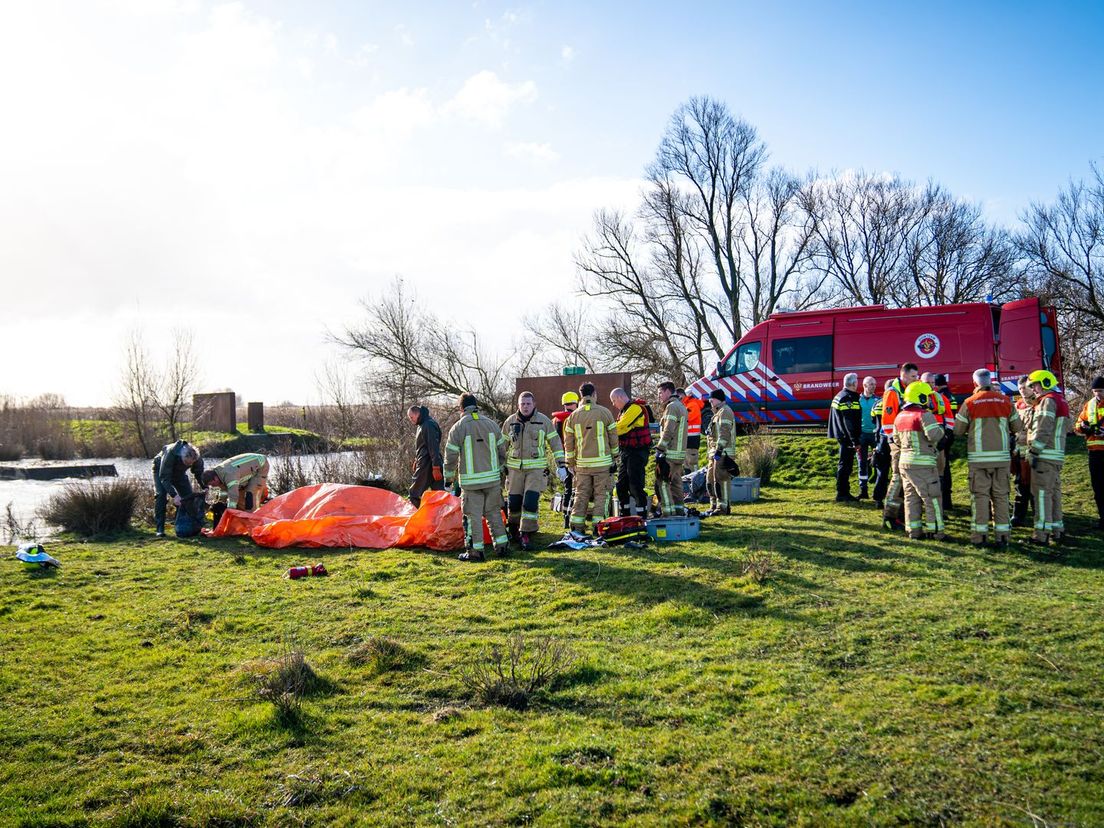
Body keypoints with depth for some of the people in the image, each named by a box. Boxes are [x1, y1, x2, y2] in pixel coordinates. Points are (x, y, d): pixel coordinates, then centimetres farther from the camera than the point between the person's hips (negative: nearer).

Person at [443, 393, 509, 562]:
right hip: (493, 478, 4)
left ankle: (475, 551, 5)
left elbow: (450, 456, -5)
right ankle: (501, 545, 18)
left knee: (473, 516, 3)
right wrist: (499, 470, 24)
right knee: (494, 512, 15)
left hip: (470, 481, -4)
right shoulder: (492, 424, 5)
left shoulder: (458, 428, -7)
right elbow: (502, 451, 10)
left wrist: (448, 478, 8)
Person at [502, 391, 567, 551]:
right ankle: (513, 528, 30)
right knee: (513, 501, 5)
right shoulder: (510, 422, 4)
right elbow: (503, 445, 14)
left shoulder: (544, 421, -1)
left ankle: (526, 534, -4)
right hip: (515, 468, 2)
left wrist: (561, 464, -1)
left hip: (536, 468, -2)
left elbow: (555, 443, 4)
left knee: (531, 501, -12)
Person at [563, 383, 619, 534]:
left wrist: (570, 463, 16)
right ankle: (598, 525, 1)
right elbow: (613, 438, 2)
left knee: (581, 495, 9)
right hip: (602, 462, -2)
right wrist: (614, 458, 13)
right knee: (600, 494, 4)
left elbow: (568, 443, 7)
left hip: (582, 464, 2)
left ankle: (576, 526, 8)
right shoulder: (604, 412, -2)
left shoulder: (573, 416, 4)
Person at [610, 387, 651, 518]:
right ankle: (625, 515, 22)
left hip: (637, 452, -10)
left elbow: (620, 427, -21)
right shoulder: (623, 411, 18)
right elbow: (620, 430, 14)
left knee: (635, 485, -9)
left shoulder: (635, 408, -14)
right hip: (626, 452, 10)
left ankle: (642, 516, -3)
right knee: (621, 485, 12)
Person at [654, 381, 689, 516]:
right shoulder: (682, 407, 19)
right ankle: (679, 511, 16)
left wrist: (660, 448, -17)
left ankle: (668, 513, -10)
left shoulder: (672, 406, -12)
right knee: (676, 482, 14)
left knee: (662, 482, -7)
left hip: (670, 453, -10)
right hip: (680, 453, 10)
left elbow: (668, 431, -20)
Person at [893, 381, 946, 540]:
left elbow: (896, 439, 18)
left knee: (911, 497, 12)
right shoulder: (924, 415, -13)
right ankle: (935, 530, 2)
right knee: (932, 497, 0)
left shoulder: (899, 416, 13)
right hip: (922, 463, -8)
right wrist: (940, 428, -4)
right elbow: (934, 435, -23)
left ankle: (913, 530, 13)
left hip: (904, 461, 8)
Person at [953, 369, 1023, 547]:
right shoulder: (1005, 401, 2)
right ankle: (1002, 534, 9)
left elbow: (958, 430, -1)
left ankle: (979, 534, 2)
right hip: (1001, 456, 2)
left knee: (980, 494, 3)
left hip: (978, 457, -2)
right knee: (1001, 495, 8)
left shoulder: (970, 403, -6)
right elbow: (1017, 427, 11)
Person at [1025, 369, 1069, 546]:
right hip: (1057, 454, 10)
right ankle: (1057, 529, 19)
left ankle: (1042, 533, -9)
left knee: (1042, 493, -8)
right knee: (1054, 492, 14)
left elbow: (1043, 430, -18)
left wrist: (1035, 452, -16)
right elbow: (1061, 429, 20)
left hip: (1045, 454, -10)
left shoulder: (1048, 400, -10)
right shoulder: (1061, 401, 20)